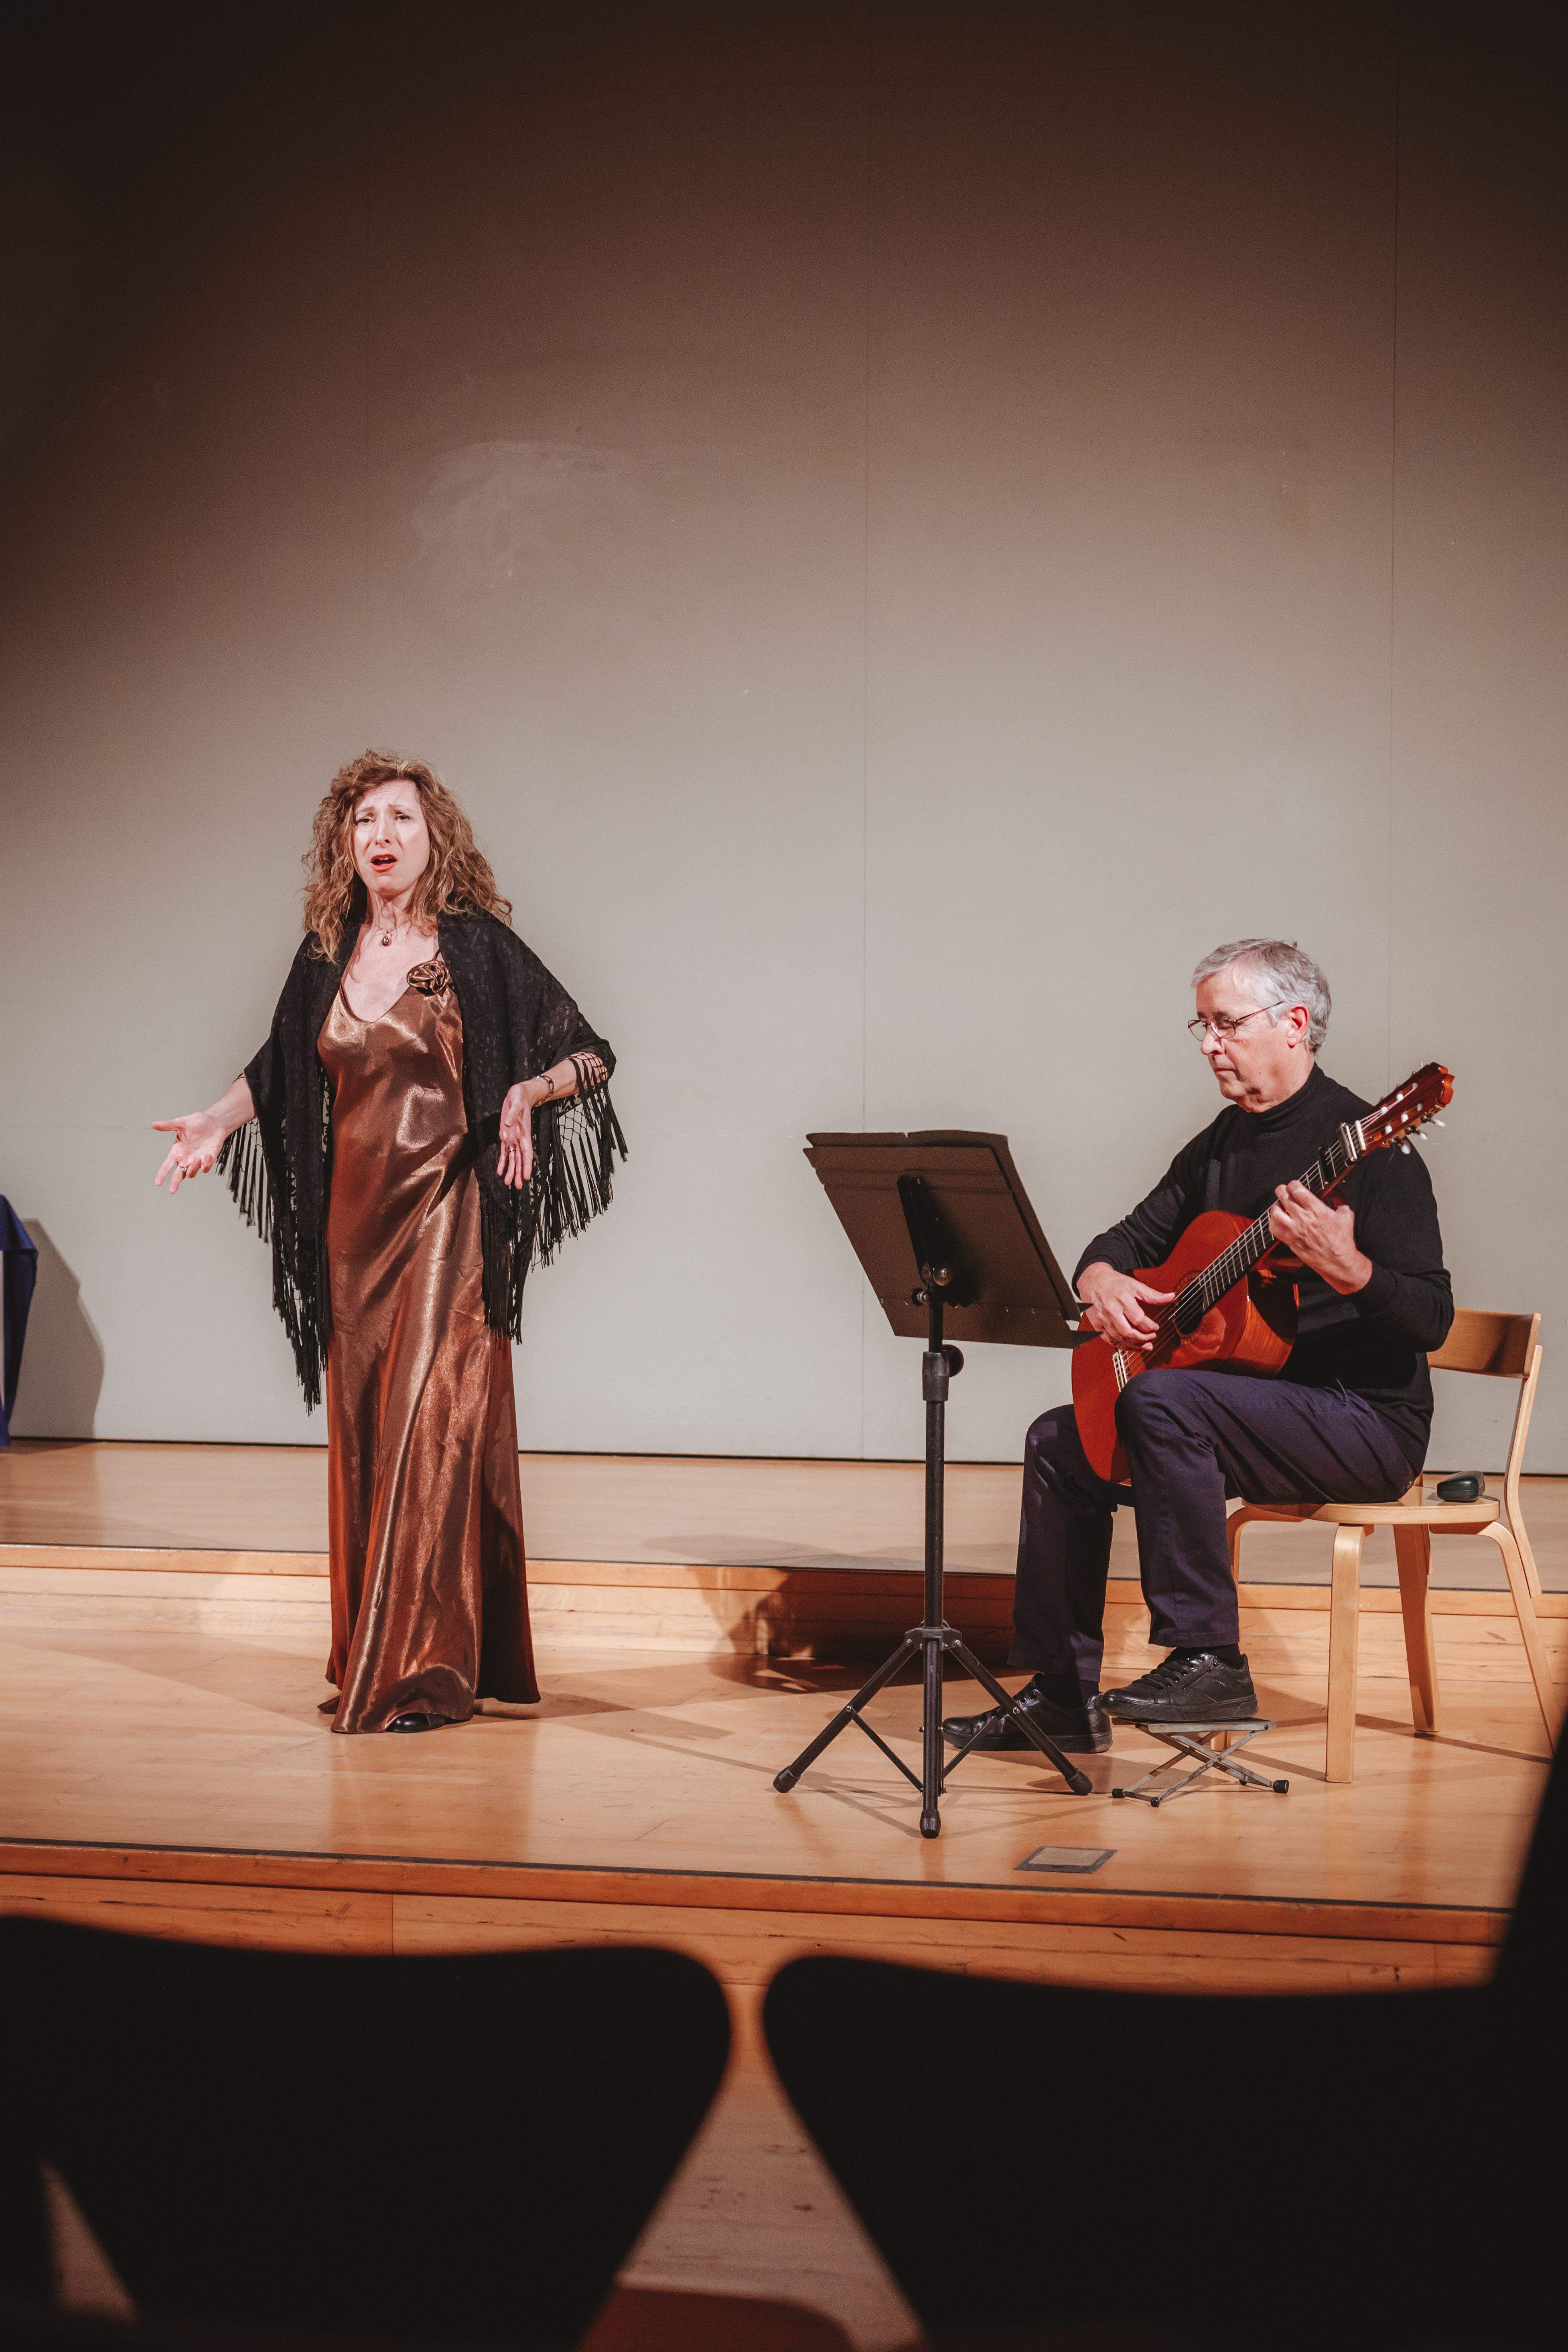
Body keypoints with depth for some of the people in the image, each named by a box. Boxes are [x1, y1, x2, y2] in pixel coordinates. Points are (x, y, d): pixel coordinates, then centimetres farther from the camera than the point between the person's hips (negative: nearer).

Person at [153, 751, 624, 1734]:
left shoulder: (477, 947, -4)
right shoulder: (327, 957, 9)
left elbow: (592, 1055, -1)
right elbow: (279, 1070, 23)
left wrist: (527, 1093, -19)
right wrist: (216, 1121, 6)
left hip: (448, 1219, -5)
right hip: (354, 1220, 5)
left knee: (433, 1427, -10)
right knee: (363, 1436, 6)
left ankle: (424, 1672, -8)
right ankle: (371, 1662, 14)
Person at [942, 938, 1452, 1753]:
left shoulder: (1365, 1144, -15)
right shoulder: (1222, 1144, 12)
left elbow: (1432, 1320, -21)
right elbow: (1126, 1240, 17)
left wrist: (1346, 1269, -40)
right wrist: (1104, 1282, -8)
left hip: (1368, 1421, -9)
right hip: (1248, 1395, 9)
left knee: (1160, 1400, -31)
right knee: (1060, 1441, 4)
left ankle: (1209, 1662, -26)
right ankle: (1062, 1694, 7)